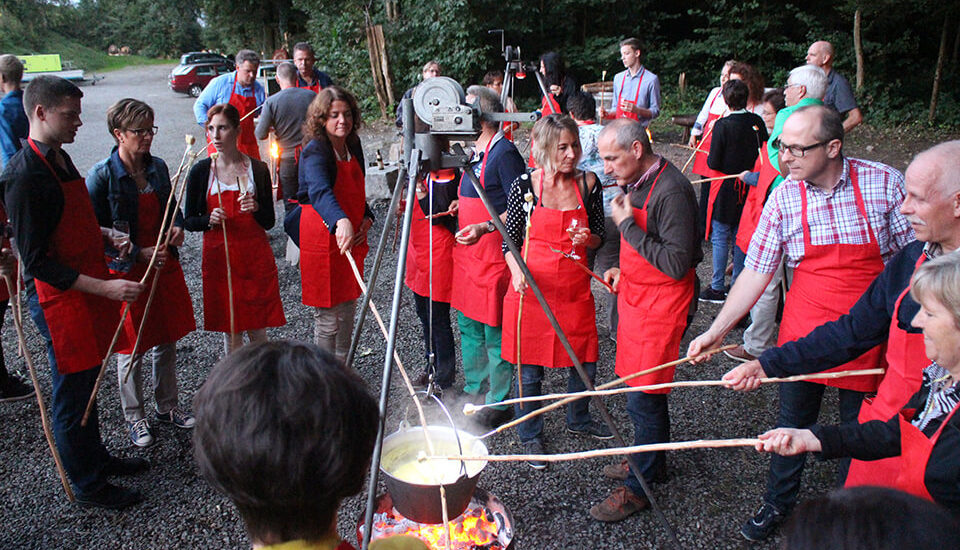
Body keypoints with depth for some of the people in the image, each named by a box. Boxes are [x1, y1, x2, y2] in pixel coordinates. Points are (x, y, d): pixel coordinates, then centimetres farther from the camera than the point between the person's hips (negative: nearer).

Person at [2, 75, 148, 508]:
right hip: (58, 298, -9)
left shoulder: (60, 157, 9)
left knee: (87, 382, 22)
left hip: (88, 287, 9)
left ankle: (96, 457, 40)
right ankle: (87, 485, 22)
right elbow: (36, 262, -22)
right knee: (71, 392, 7)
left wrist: (105, 237, 7)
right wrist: (104, 287, -26)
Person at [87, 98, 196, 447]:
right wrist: (139, 254, -19)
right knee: (131, 349, 7)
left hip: (164, 265, 5)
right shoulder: (102, 176, -14)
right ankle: (134, 418, 26)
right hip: (126, 271, -5)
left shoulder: (157, 167, 3)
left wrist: (177, 225, -5)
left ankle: (168, 406, 33)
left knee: (167, 340, 15)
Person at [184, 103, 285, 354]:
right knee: (230, 330, 6)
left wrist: (256, 209, -17)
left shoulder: (258, 169, 1)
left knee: (257, 329, 5)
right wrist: (210, 220, -15)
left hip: (255, 256, 0)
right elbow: (189, 221, 5)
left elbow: (269, 222, 3)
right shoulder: (201, 171, 0)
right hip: (218, 256, 0)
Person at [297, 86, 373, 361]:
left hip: (351, 237, 8)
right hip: (322, 239, -8)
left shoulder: (353, 145, 7)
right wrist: (341, 221, -56)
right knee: (327, 317, -1)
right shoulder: (315, 151, -17)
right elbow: (319, 191, -37)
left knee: (347, 311, 16)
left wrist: (366, 218, 2)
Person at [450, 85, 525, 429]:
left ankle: (498, 404, 13)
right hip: (467, 252, 10)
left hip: (494, 254, -10)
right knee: (468, 324, 18)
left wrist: (485, 227, -28)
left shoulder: (504, 152, -14)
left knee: (494, 332, -1)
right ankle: (473, 391, 33)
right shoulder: (473, 151, 14)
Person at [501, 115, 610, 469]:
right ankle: (530, 436, 28)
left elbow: (599, 237, 8)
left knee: (585, 362, 12)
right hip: (531, 288, -3)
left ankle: (578, 419, 41)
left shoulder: (588, 184, -1)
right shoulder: (524, 186, -7)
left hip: (575, 288, 3)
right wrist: (517, 272, -16)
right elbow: (510, 240, 1)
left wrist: (587, 239, -14)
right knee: (530, 368, 6)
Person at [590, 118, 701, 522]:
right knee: (647, 390, 20)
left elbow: (677, 264, -26)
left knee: (642, 399, -2)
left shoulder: (670, 190, -22)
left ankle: (637, 488, 13)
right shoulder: (637, 182, 8)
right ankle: (652, 462, 38)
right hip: (637, 296, 9)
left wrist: (627, 226, -22)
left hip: (662, 306, -9)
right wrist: (623, 270, 9)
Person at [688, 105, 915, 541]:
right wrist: (715, 331, -7)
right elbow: (755, 273, -4)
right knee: (792, 424, 13)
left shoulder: (885, 184, -12)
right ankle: (778, 504, 37)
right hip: (803, 332, 1)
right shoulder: (784, 197, -8)